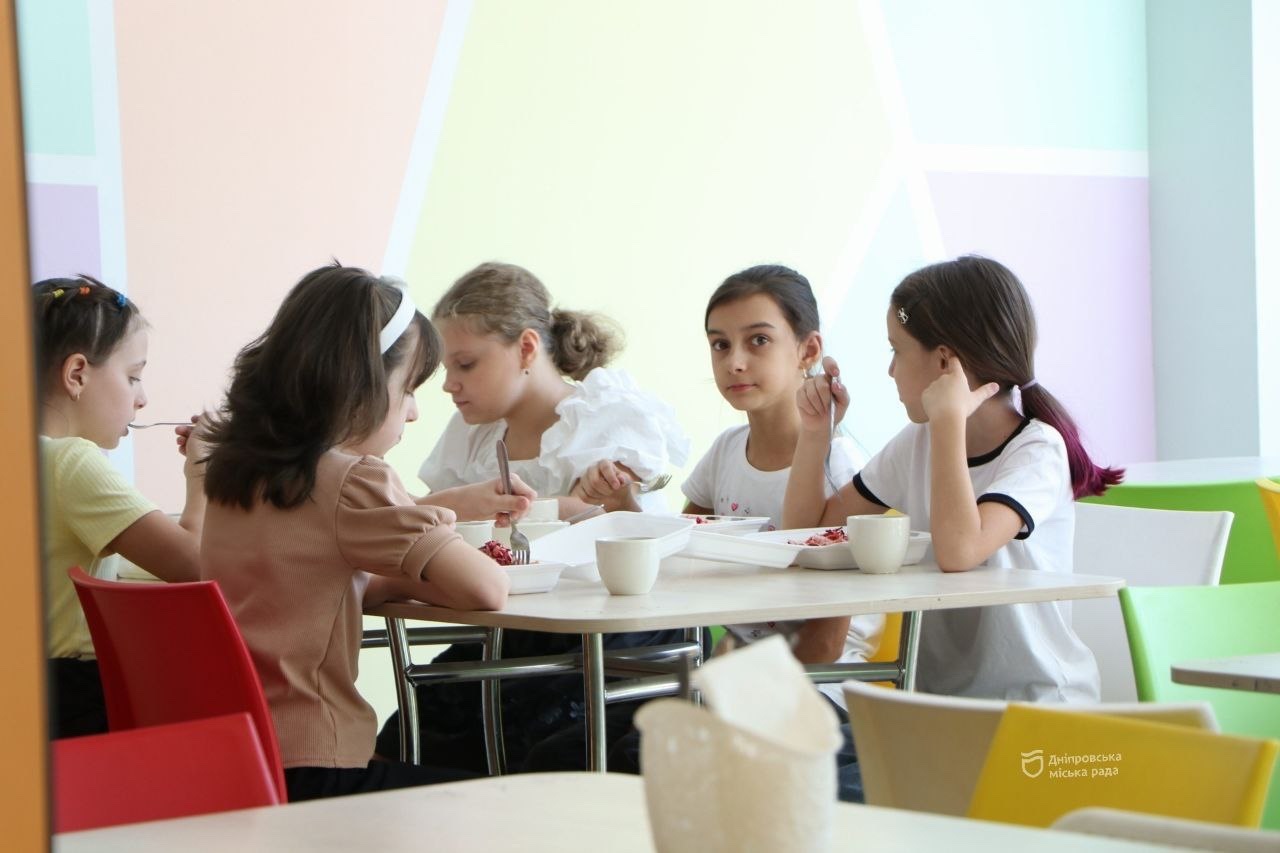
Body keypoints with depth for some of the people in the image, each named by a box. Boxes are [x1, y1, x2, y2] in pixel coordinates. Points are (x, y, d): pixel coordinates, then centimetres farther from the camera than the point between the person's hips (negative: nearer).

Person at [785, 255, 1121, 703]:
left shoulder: (1038, 451, -13)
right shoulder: (916, 444, 8)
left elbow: (958, 552, -31)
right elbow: (808, 526, 16)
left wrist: (949, 419, -25)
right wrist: (816, 429, 3)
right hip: (938, 695, 6)